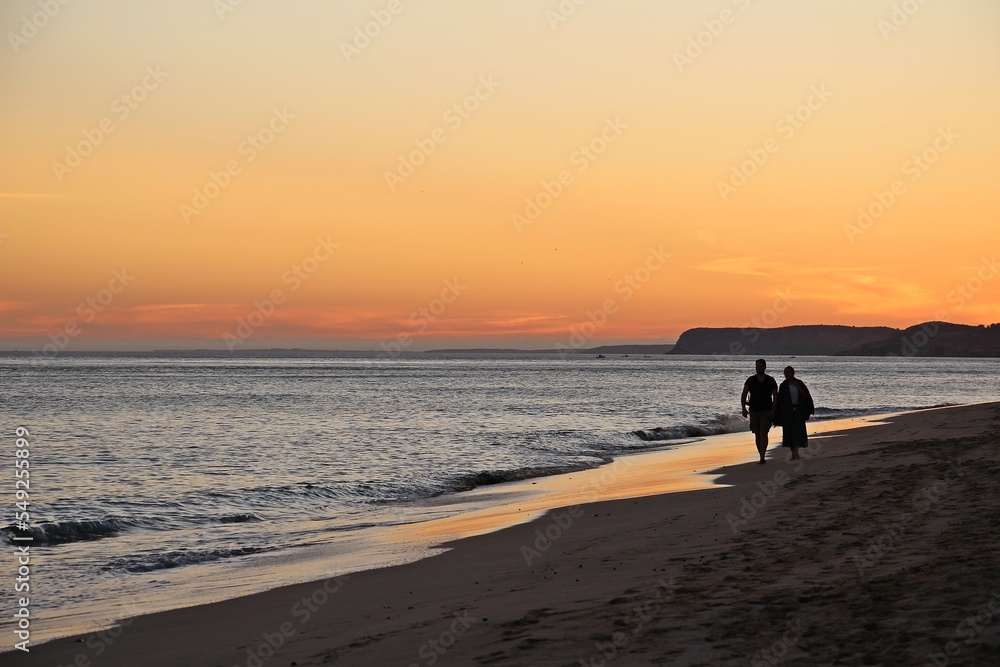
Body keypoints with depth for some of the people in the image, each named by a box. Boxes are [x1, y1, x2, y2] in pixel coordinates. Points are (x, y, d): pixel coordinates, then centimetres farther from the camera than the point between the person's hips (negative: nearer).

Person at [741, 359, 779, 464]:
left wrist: (773, 410, -12)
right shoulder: (750, 380, 3)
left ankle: (762, 458, -23)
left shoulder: (770, 380, 0)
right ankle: (761, 457, 20)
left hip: (766, 411, -3)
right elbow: (744, 395, -4)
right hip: (754, 411, 3)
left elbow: (775, 396, 1)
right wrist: (743, 408, -17)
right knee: (757, 435, 8)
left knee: (763, 433, -17)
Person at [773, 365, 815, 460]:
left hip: (798, 410, -1)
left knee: (798, 431, -11)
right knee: (789, 433, 3)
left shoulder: (799, 383, 4)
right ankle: (793, 454, 12)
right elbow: (780, 400, 2)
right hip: (787, 412, 1)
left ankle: (796, 453, -17)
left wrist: (798, 387, -16)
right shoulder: (783, 386, 3)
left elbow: (806, 395, -1)